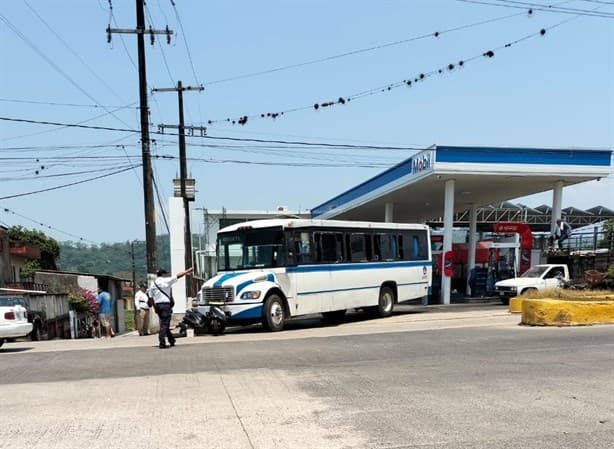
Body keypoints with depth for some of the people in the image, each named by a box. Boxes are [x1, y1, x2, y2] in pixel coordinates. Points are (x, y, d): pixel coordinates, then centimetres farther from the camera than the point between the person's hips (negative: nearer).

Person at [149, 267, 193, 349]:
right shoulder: (166, 281, -4)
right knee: (164, 324, -8)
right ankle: (162, 343, -15)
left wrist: (155, 308, 15)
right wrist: (188, 271, 11)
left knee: (164, 324, 15)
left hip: (157, 305, 7)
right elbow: (178, 276, 1)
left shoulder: (153, 284, 13)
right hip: (165, 304, -7)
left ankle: (171, 341, 25)